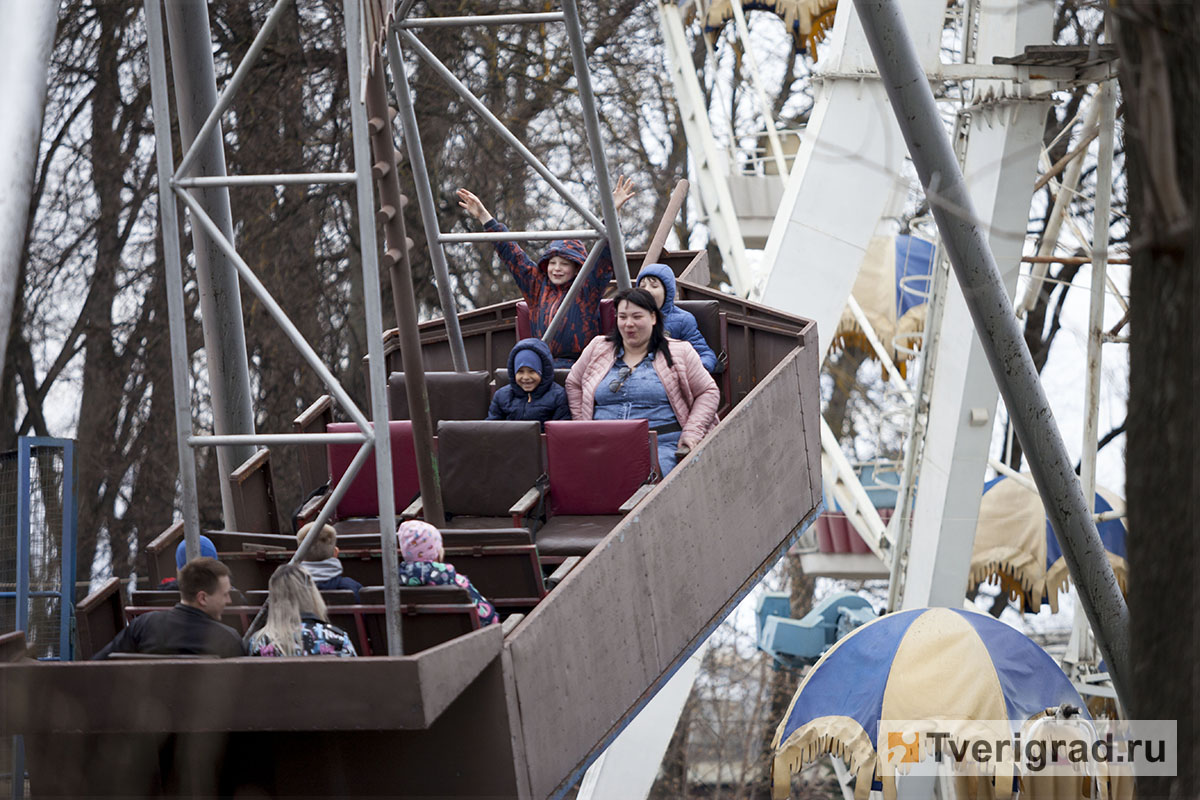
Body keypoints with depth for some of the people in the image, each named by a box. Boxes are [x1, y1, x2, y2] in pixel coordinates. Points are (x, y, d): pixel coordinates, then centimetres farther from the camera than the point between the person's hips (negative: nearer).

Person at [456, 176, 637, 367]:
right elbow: (511, 253, 24)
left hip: (576, 365, -4)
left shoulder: (587, 287, 5)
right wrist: (483, 216, 27)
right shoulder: (538, 285, 18)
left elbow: (606, 253, -5)